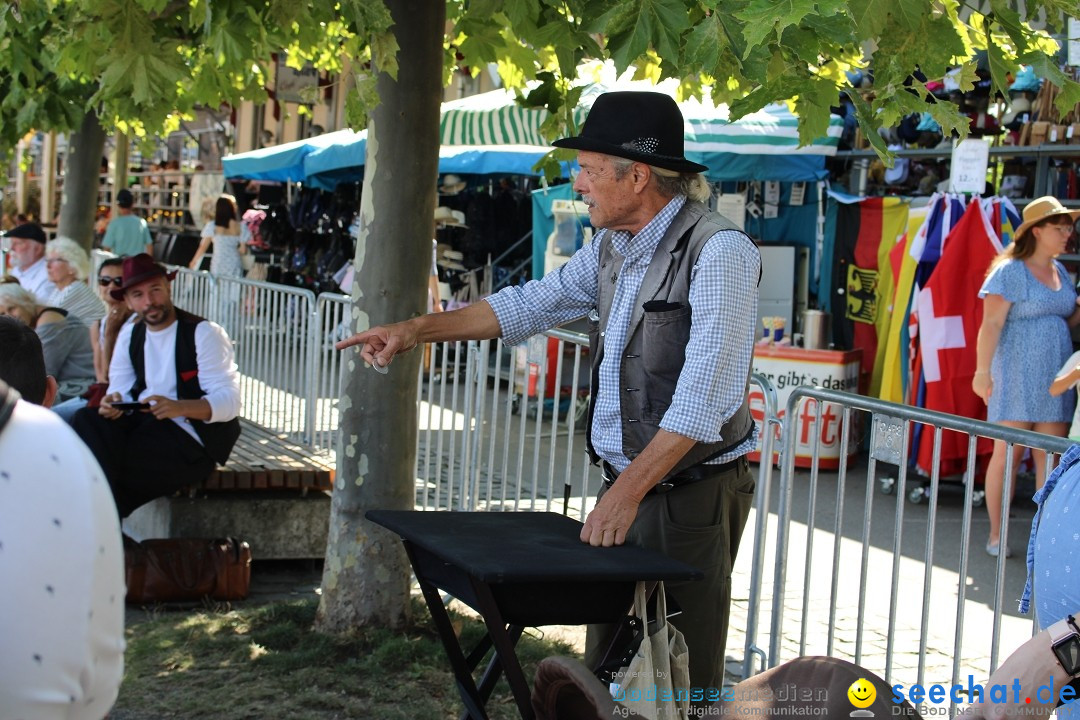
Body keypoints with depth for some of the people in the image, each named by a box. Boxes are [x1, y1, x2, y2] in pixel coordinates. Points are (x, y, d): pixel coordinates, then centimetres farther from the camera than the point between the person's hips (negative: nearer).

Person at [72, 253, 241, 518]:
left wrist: (179, 407, -32)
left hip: (188, 438, -6)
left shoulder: (204, 333, -7)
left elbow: (229, 402, -15)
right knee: (88, 420, -23)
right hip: (140, 425, 6)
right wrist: (113, 403, -18)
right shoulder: (130, 334, 13)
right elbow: (121, 388, 8)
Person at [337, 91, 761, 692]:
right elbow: (530, 305, 18)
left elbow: (703, 395, -24)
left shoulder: (720, 251, -18)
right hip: (623, 486, 8)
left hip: (693, 494, -8)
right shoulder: (612, 248, 9)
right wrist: (417, 329, 10)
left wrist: (628, 492, -27)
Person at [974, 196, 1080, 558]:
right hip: (1016, 377, -6)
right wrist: (983, 370, -24)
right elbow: (991, 324, -15)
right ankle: (996, 534, 8)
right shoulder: (1010, 271, -8)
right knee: (1008, 454, -2)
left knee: (1050, 456, 3)